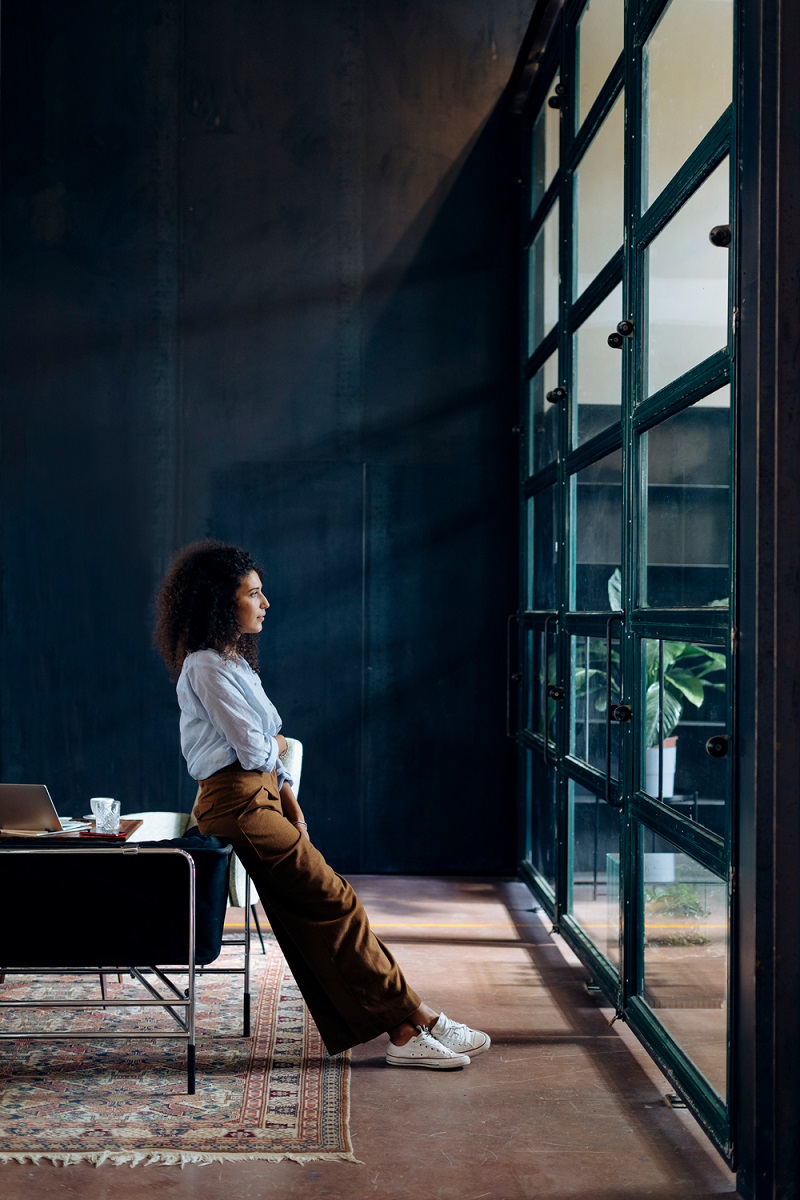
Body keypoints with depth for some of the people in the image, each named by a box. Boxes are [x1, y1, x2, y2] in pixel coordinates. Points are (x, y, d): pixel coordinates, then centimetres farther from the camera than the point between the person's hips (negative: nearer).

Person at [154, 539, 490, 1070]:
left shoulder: (235, 660, 18)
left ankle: (401, 1032, 2)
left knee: (312, 918, 4)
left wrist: (293, 808, 7)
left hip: (262, 798, 9)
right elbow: (254, 749, -14)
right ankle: (417, 1018, -4)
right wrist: (279, 745, 8)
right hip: (237, 805, -9)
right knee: (335, 901, -9)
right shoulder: (206, 666, -12)